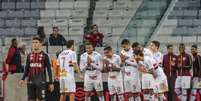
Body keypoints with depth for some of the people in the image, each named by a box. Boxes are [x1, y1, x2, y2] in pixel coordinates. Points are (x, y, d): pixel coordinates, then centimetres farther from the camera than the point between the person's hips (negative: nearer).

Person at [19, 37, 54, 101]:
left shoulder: (44, 56, 1)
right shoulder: (29, 56, 11)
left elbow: (49, 70, 1)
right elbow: (27, 69, 15)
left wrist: (51, 83, -2)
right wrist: (23, 79, 2)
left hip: (41, 82, -4)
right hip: (30, 81, 4)